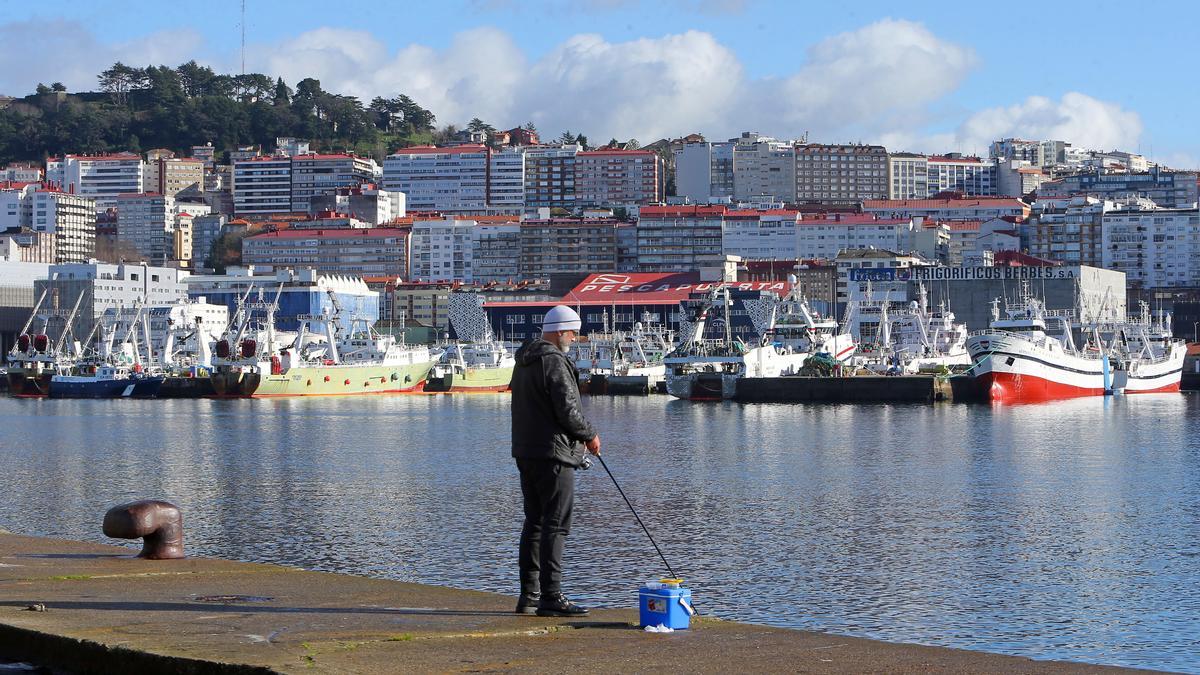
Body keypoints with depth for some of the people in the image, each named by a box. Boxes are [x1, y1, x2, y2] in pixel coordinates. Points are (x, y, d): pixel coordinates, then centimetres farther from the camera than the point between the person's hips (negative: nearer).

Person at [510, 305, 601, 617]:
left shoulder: (523, 362, 16)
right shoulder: (554, 362, -15)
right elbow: (568, 410, -19)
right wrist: (590, 436, -1)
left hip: (525, 451, 10)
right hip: (553, 454, -10)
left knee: (534, 522, 14)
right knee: (556, 525, -8)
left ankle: (529, 595, 16)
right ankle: (551, 597, -10)